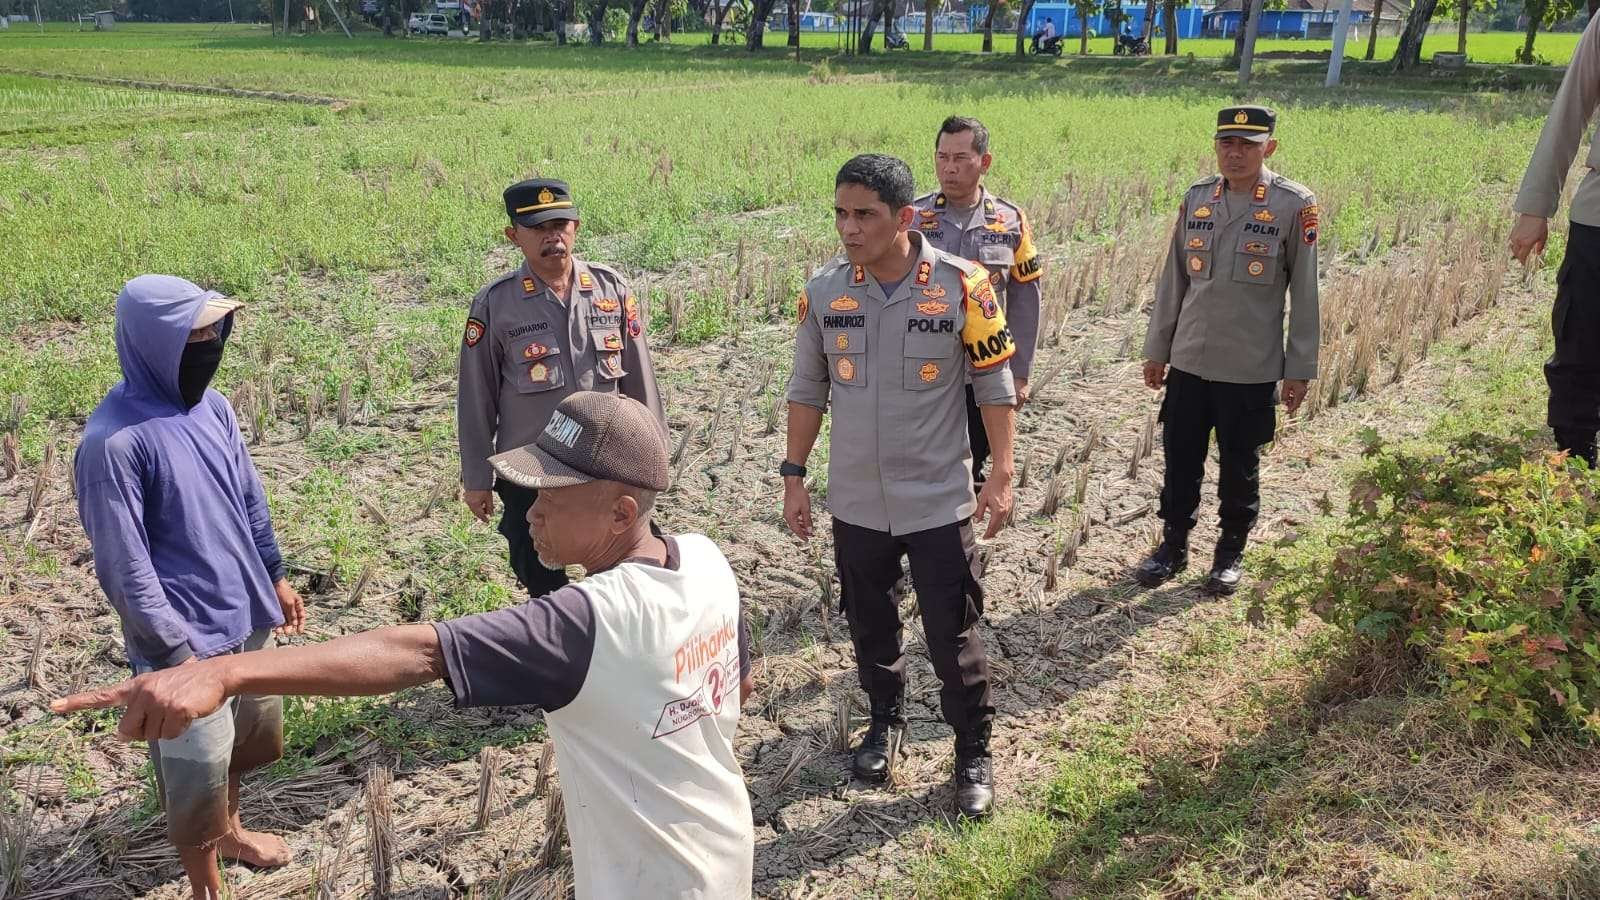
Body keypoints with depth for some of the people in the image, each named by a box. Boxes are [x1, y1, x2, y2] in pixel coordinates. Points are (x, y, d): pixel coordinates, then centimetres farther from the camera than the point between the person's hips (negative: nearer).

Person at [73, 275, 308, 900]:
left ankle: (229, 830, 51)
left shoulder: (211, 407, 0)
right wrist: (175, 654, -18)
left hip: (244, 615, 7)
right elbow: (124, 567, -21)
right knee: (197, 767, 8)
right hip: (187, 637, -7)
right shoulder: (114, 442, -23)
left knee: (240, 737, 26)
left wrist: (275, 579, 17)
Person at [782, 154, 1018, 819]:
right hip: (856, 502, 3)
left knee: (952, 637, 5)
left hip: (939, 500, -3)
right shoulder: (824, 291, -5)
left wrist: (1002, 474, -7)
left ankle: (974, 753, 26)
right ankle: (884, 720, 43)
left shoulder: (961, 287, -13)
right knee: (869, 626, 18)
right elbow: (808, 389, 5)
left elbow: (994, 384, -4)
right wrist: (793, 476, 5)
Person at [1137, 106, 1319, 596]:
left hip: (1251, 369, -3)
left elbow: (1304, 293, -5)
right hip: (1189, 361, 3)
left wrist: (1299, 369, -5)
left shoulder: (1294, 205, -7)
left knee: (1240, 464, 11)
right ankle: (1174, 543, 28)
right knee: (1181, 458, 11)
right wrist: (1156, 350, 10)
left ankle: (1232, 550, 29)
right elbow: (1173, 280, 9)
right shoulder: (1196, 198, 4)